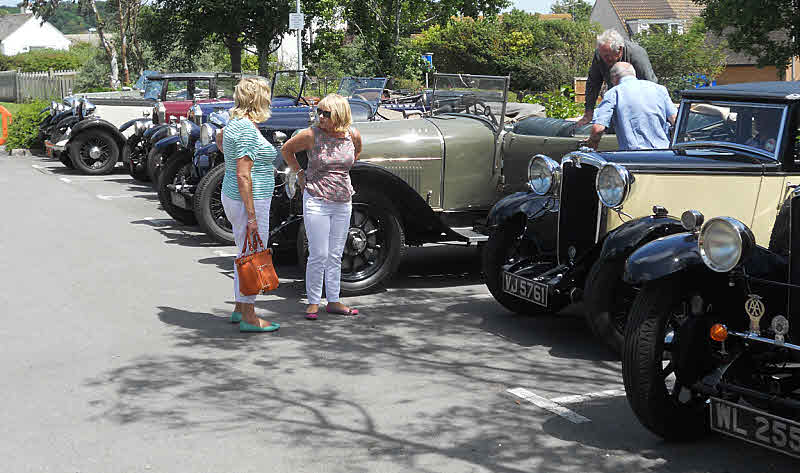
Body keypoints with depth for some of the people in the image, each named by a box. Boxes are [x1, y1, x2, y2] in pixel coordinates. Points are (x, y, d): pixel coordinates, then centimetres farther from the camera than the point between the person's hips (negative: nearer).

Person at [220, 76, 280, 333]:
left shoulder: (233, 124, 10)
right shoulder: (248, 129, -20)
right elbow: (243, 176, -23)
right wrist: (252, 217, -23)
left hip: (232, 196, 10)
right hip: (249, 200, -10)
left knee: (246, 255, 20)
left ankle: (240, 309, 30)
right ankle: (248, 318, 4)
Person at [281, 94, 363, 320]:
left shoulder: (352, 135, -1)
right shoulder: (311, 135, -10)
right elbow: (287, 149, 6)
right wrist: (299, 173, 4)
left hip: (343, 202, 4)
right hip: (316, 200, -4)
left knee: (335, 255, 10)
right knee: (318, 255, -4)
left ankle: (333, 301, 19)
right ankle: (313, 302, 8)